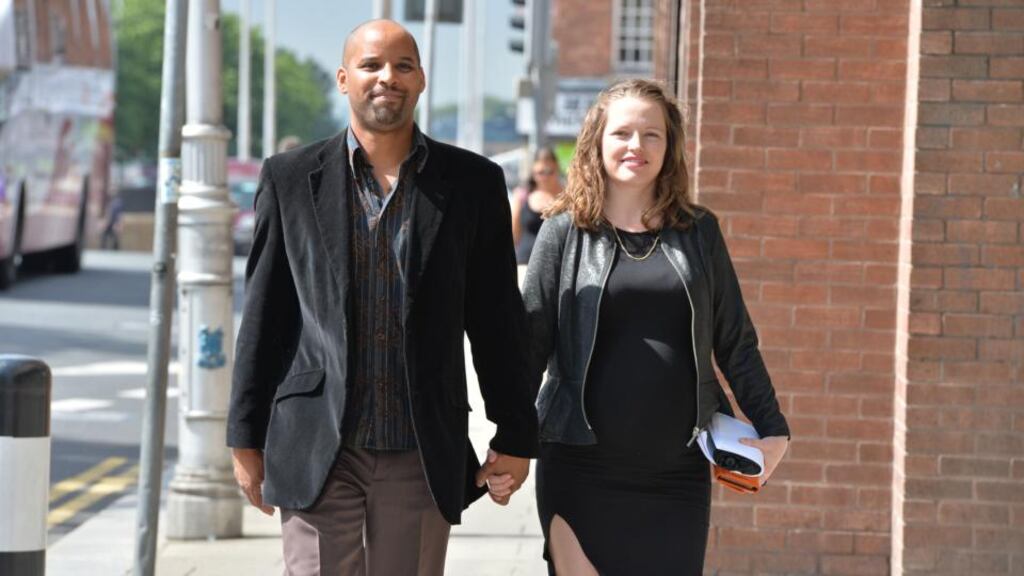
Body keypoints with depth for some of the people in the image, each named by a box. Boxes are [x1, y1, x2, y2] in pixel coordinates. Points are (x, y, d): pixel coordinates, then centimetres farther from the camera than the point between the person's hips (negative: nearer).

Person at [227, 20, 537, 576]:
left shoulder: (473, 183, 6)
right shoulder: (291, 178, 5)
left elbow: (497, 320, 7)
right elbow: (264, 317, 6)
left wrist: (515, 436, 5)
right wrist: (247, 439, 4)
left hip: (422, 460, 1)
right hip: (318, 452, -1)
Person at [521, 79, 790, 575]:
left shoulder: (697, 232, 9)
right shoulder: (564, 232, 3)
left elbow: (735, 342, 11)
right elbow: (530, 343, 2)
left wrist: (772, 430, 4)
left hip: (677, 474, 2)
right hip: (583, 471, -2)